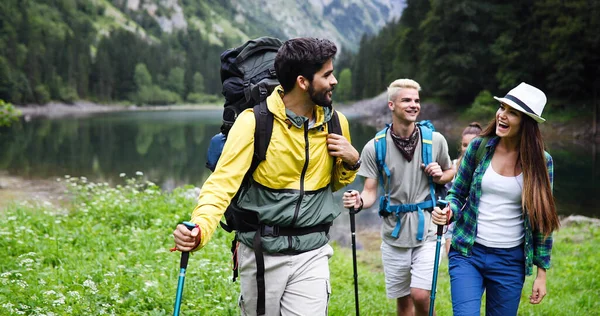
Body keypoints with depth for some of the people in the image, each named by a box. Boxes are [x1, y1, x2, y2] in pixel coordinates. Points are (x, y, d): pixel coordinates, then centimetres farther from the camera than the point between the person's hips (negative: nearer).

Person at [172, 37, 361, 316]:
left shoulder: (335, 122, 1)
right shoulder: (255, 121, -14)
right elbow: (223, 181, -20)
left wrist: (351, 162, -5)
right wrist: (200, 228, -38)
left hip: (312, 254, 3)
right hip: (261, 253, -2)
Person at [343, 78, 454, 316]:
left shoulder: (435, 140, -2)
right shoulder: (375, 147, -5)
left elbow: (450, 173, 15)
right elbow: (370, 192, -2)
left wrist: (440, 176, -9)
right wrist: (359, 201, -26)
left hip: (426, 230, -1)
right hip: (394, 233, 1)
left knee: (421, 296, -13)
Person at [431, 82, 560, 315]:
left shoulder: (540, 161, -5)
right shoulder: (479, 147, -3)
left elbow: (542, 219, 1)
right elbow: (457, 194, 7)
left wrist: (541, 273, 1)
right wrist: (448, 211, -17)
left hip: (510, 261, 0)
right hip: (468, 253, 0)